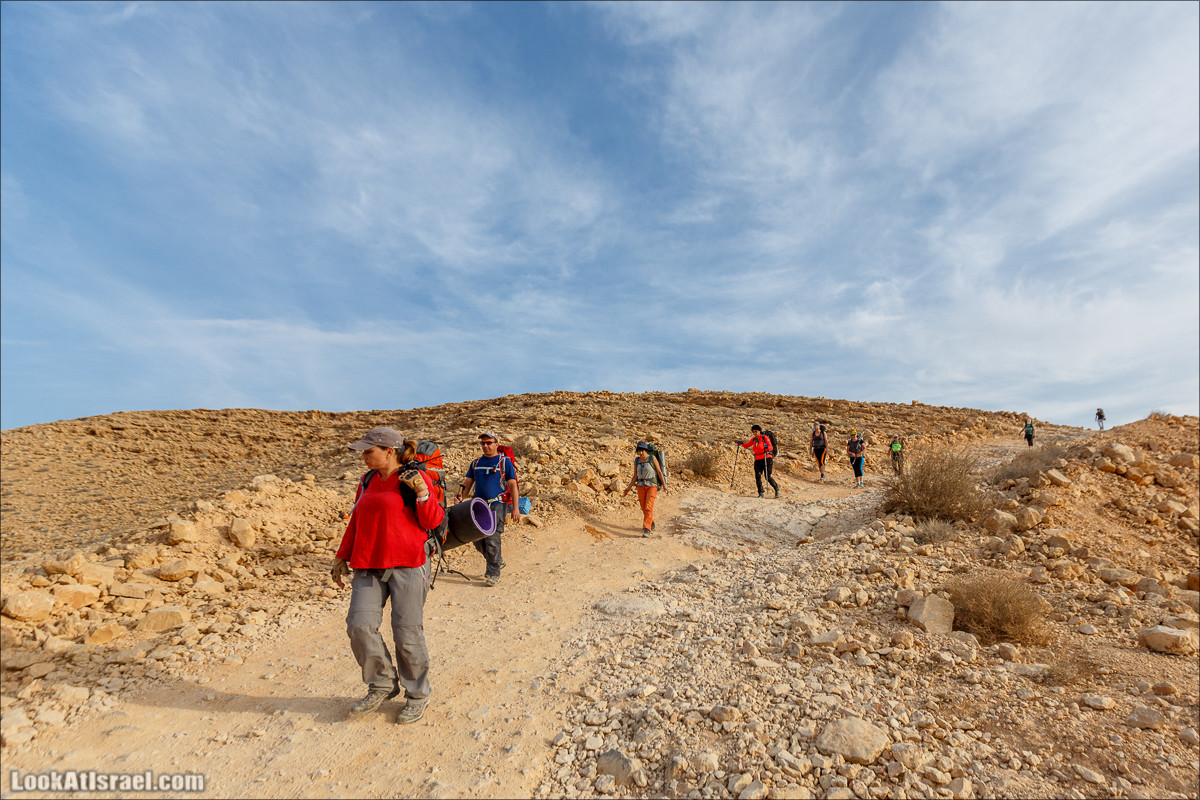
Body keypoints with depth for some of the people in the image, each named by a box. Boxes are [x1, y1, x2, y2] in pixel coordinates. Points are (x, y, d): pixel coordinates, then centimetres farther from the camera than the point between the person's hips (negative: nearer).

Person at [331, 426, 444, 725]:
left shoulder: (415, 478, -5)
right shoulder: (367, 481, 14)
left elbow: (432, 521, -7)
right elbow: (355, 522, 23)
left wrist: (422, 492, -21)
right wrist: (342, 557, 21)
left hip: (407, 565, -6)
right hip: (368, 566, 6)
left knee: (407, 633, 0)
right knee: (360, 625, -5)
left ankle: (417, 696, 22)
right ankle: (383, 685, 20)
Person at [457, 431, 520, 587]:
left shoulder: (505, 462, -1)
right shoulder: (476, 463, 15)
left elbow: (512, 485, -4)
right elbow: (467, 482, 13)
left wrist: (515, 507, -9)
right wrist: (460, 496, -7)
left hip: (497, 505, -5)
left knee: (492, 539, -9)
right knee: (478, 540, 8)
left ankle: (494, 573, 6)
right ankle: (497, 561, 32)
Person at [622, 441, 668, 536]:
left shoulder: (653, 459, -9)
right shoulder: (636, 461, 4)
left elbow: (660, 472, -6)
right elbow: (635, 477, 8)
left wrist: (664, 485, -12)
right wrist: (628, 488, 2)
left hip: (652, 486, -4)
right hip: (641, 486, 5)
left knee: (648, 507, -17)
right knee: (644, 508, 11)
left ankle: (647, 530, -15)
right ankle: (651, 524, 36)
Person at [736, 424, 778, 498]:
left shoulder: (764, 438, -5)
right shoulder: (753, 439, 11)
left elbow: (771, 447, -8)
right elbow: (747, 446, 21)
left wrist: (767, 447, -31)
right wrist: (742, 443, 2)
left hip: (766, 459, -5)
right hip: (758, 460, 5)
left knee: (768, 477, -7)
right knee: (758, 476, -9)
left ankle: (777, 488, 18)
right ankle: (760, 493, -3)